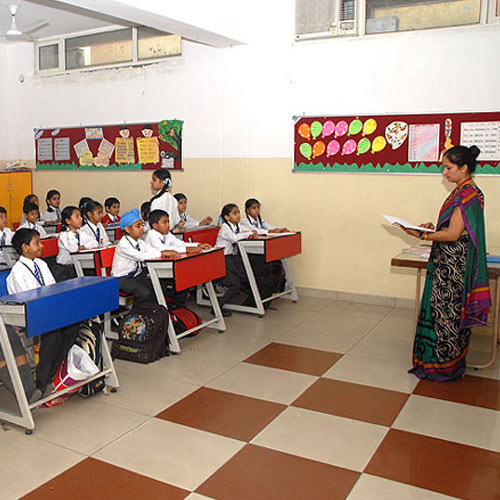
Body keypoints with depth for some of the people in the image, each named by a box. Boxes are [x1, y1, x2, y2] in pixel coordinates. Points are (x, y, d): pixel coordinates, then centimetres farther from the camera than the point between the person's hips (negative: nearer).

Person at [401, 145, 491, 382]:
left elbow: (453, 234, -21)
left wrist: (422, 235, -17)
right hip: (446, 262, 10)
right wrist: (433, 228, 5)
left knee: (447, 312, -1)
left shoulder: (469, 194, -17)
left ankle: (446, 367, 11)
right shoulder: (461, 191, 14)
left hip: (454, 264, -10)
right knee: (443, 310, 14)